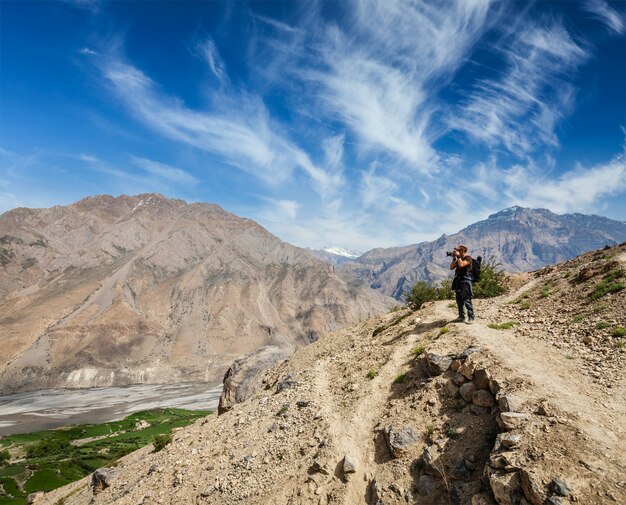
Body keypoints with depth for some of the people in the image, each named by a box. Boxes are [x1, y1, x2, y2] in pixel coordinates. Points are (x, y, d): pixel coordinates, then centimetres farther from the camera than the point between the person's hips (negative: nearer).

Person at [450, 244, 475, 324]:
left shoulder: (468, 258, -7)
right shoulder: (459, 259, 17)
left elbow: (461, 265, -25)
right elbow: (451, 267, 12)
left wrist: (458, 256, -16)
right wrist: (454, 259, 2)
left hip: (465, 281, -9)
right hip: (458, 281, 9)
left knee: (467, 300, -9)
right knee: (459, 300, 11)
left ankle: (471, 318, -5)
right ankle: (461, 317, 20)